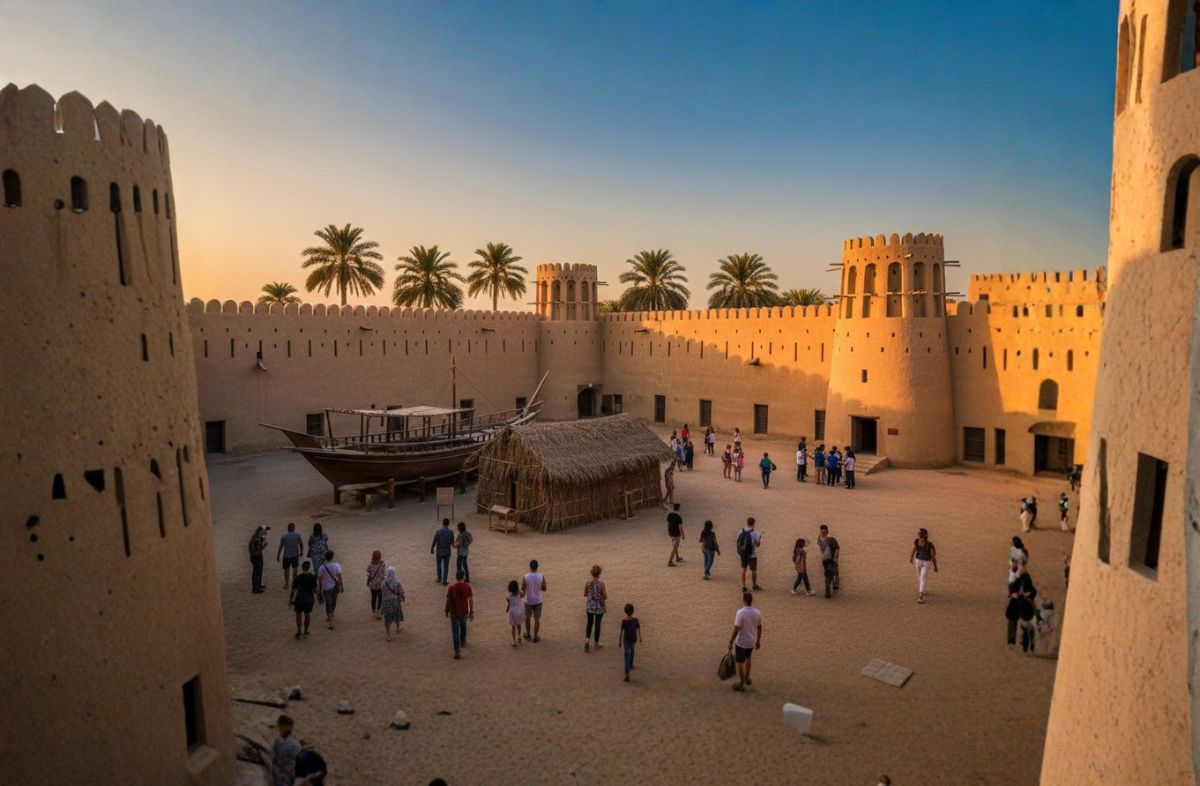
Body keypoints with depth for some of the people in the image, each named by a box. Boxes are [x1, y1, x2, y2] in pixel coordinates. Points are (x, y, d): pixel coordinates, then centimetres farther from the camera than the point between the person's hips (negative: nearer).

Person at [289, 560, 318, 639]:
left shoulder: (297, 578, -15)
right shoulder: (312, 577, -12)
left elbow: (293, 590, -10)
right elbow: (315, 589, -8)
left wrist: (290, 600, 2)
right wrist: (318, 594, 12)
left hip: (299, 598, -1)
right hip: (309, 598, 1)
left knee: (299, 614, 17)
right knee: (307, 615, 16)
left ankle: (299, 632, 21)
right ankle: (305, 632, 25)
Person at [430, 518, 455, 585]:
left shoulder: (438, 531, -13)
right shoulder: (450, 532, -9)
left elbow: (434, 542, -11)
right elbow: (452, 542, -1)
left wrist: (432, 549, 6)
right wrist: (454, 546, 22)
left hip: (439, 551, 0)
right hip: (447, 551, 0)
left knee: (439, 565, 20)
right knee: (446, 567, 7)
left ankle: (439, 579, 31)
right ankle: (444, 582, 8)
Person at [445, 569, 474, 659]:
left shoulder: (451, 588, -13)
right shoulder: (467, 587, -9)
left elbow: (448, 601, -6)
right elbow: (471, 600, -7)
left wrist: (447, 610, 10)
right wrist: (472, 612, 1)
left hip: (454, 612, -2)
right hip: (464, 611, 2)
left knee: (455, 632, 1)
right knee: (463, 627, 29)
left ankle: (458, 651, -6)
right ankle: (463, 642, 48)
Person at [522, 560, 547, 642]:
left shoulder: (525, 577, -20)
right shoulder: (541, 576, -16)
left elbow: (523, 589, -10)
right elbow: (544, 589, -5)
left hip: (528, 600, 0)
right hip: (538, 601, 0)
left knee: (527, 617, 21)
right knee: (537, 619, 14)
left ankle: (528, 636, 32)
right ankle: (535, 637, 20)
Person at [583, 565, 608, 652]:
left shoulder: (587, 582, -14)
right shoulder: (601, 583, -21)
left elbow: (585, 594, -2)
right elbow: (605, 597, -13)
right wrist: (605, 591, 7)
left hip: (590, 606, 2)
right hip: (600, 607, -2)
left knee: (589, 623, 22)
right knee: (597, 625, 17)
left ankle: (586, 641, 4)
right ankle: (596, 644, 29)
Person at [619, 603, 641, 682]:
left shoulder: (623, 620, -21)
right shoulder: (635, 620, -16)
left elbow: (621, 632, -16)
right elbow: (638, 630, -5)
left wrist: (619, 642, -5)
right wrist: (640, 637, 13)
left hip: (626, 640, -2)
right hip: (634, 640, 2)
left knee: (627, 656, 4)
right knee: (632, 650, 31)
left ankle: (627, 674, -8)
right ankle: (631, 665, 47)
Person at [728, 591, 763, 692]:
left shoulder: (740, 613, -24)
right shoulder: (757, 612, -6)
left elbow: (736, 629, -22)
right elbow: (759, 628, 4)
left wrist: (731, 642, -12)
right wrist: (758, 641, 17)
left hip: (741, 642, -6)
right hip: (752, 642, 6)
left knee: (740, 662, 9)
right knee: (747, 659, 28)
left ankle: (741, 684, 18)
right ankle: (747, 678, 42)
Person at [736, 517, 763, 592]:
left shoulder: (741, 531, -8)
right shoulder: (755, 533, -20)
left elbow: (738, 542, 0)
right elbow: (757, 544, -9)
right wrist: (759, 538, 8)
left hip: (743, 553, 4)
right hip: (752, 555, -4)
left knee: (743, 568, 16)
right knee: (753, 570, 16)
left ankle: (743, 586, 17)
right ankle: (754, 585, 34)